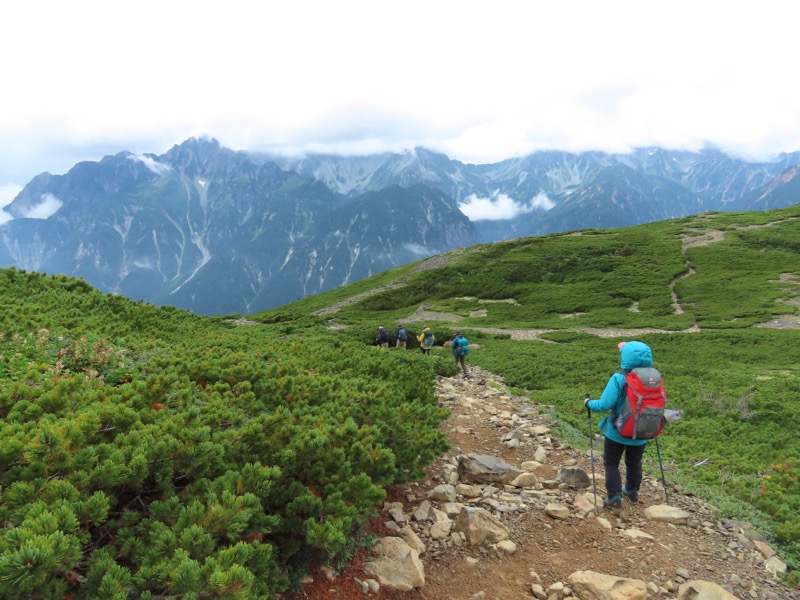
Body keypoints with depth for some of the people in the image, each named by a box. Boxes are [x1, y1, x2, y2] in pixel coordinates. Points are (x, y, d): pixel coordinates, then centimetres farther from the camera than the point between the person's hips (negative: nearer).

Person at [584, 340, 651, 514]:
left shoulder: (619, 378, -23)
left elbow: (605, 404, -27)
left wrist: (589, 403, -8)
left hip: (617, 432, -4)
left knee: (611, 464, 13)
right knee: (634, 463, 26)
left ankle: (615, 499, 11)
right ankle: (632, 492, 45)